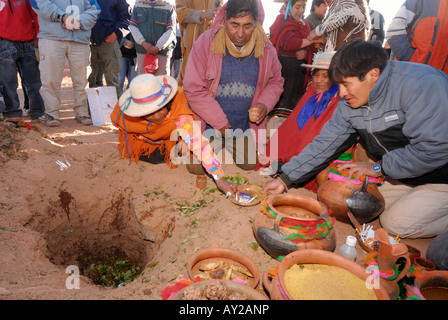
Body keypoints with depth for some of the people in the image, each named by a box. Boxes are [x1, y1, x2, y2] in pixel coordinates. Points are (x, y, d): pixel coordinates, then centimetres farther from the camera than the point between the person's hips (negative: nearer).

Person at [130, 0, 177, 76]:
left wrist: (158, 47, -12)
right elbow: (132, 26, 8)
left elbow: (171, 31, -3)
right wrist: (143, 43, -8)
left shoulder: (169, 7, 5)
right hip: (143, 51, 2)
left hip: (162, 50, -2)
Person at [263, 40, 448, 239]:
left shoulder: (422, 85, -29)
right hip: (404, 176, 7)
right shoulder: (349, 103, -7)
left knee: (398, 223, -18)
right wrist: (284, 180, -8)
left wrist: (378, 168, -21)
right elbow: (325, 144, -5)